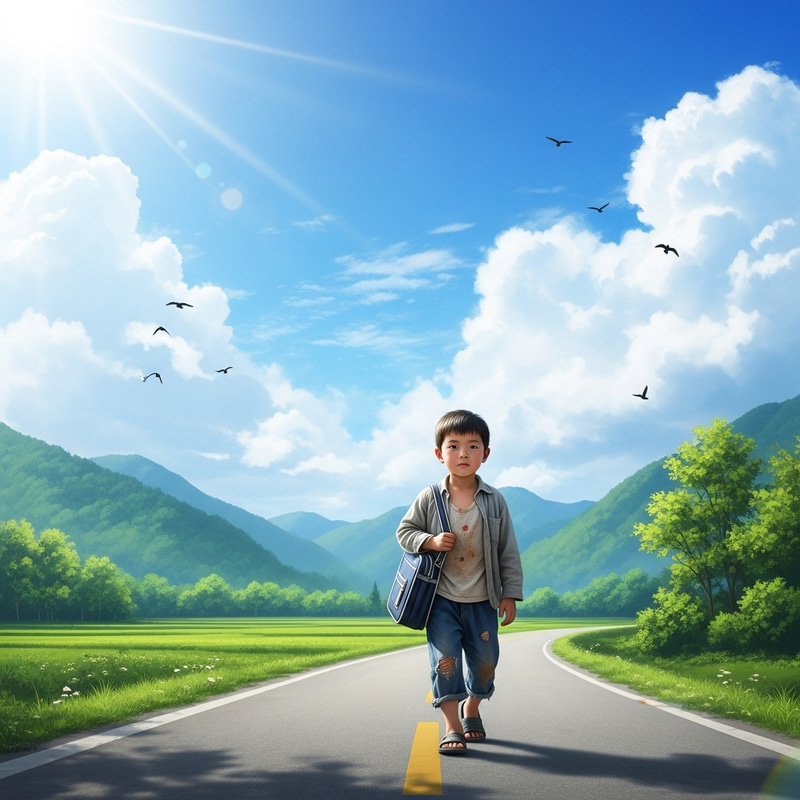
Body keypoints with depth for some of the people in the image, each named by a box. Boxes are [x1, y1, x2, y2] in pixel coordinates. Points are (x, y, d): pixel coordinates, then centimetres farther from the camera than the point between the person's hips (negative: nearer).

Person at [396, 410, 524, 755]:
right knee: (445, 658, -5)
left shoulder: (494, 501, -3)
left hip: (482, 600, 2)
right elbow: (404, 531, 3)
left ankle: (471, 708, 38)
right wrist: (431, 541, -17)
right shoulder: (429, 499, -6)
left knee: (485, 659, 11)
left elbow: (509, 551, 1)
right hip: (442, 599, -1)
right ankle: (452, 727, 3)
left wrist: (510, 594, -1)